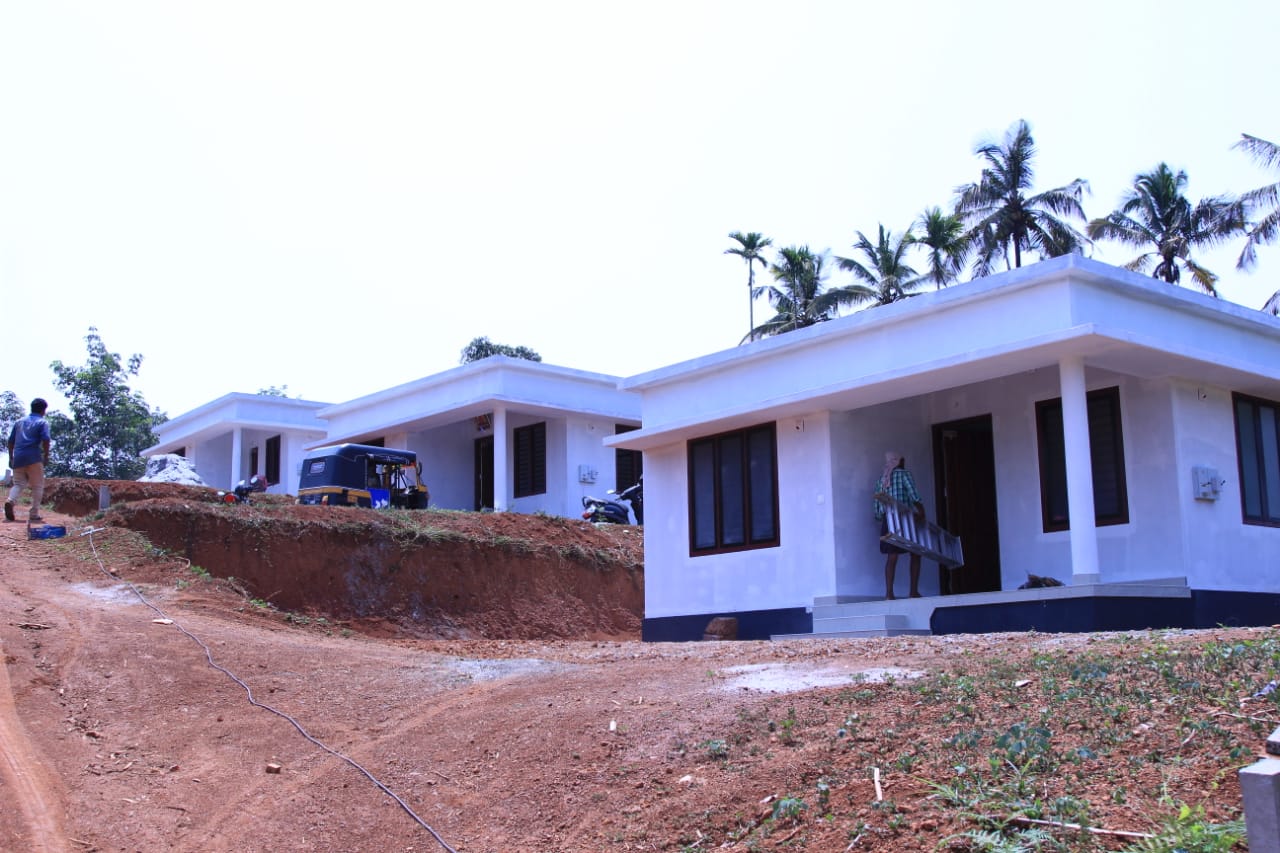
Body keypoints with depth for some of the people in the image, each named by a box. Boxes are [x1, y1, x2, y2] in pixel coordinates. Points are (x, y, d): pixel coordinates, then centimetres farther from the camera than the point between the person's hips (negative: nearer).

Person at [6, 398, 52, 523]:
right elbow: (45, 440, -12)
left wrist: (11, 457, 25)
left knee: (18, 484, 9)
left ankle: (10, 501, -21)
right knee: (37, 486, 5)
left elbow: (11, 441, 19)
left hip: (18, 457, 4)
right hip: (33, 457, -4)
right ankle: (34, 514, -1)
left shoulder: (20, 422, 19)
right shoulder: (42, 422, 3)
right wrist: (46, 456, -4)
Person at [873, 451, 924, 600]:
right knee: (915, 554, 6)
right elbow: (913, 495, -15)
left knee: (892, 557, 4)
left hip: (888, 521, 5)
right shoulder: (904, 474, 0)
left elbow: (877, 502, 13)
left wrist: (880, 517, 18)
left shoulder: (881, 479, 16)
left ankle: (889, 593, -4)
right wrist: (921, 510, -18)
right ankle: (914, 591, 1)